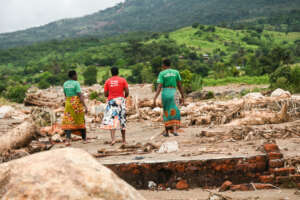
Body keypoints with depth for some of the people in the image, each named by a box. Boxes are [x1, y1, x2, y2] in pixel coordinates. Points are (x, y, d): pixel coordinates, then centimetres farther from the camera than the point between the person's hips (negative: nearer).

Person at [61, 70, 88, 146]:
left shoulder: (65, 84, 7)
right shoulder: (76, 83, -11)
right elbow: (80, 95, -17)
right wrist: (85, 106, -18)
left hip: (68, 103, 4)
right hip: (77, 103, -4)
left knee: (69, 121, -1)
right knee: (81, 121, 11)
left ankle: (68, 139, -20)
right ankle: (84, 139, 22)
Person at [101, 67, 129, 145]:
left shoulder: (107, 81, 3)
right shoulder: (123, 80, 2)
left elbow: (105, 94, 2)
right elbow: (127, 92, -3)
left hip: (111, 101, -1)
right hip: (120, 100, 1)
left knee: (112, 120, -5)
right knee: (122, 120, 11)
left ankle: (113, 139, -22)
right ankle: (124, 139, 19)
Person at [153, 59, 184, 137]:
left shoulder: (162, 73, 0)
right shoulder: (176, 72, 7)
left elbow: (159, 87, -9)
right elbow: (179, 85, 8)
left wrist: (154, 99, -12)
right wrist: (182, 96, 16)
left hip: (165, 93, 0)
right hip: (173, 93, 0)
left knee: (166, 112, 14)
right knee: (174, 112, 1)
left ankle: (167, 132, 17)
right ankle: (174, 130, -20)